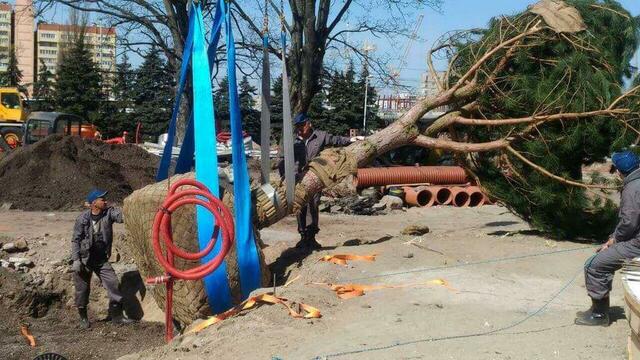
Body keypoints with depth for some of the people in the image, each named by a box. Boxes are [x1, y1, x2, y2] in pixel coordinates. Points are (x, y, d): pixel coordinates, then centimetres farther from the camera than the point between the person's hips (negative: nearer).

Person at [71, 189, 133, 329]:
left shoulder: (108, 213, -5)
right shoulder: (83, 218, -11)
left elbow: (120, 215, -25)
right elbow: (75, 240, -7)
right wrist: (75, 260, -13)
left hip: (102, 259, 3)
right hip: (84, 259, -2)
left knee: (113, 284, -5)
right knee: (82, 289, 7)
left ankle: (116, 316, 5)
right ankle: (83, 318, 27)